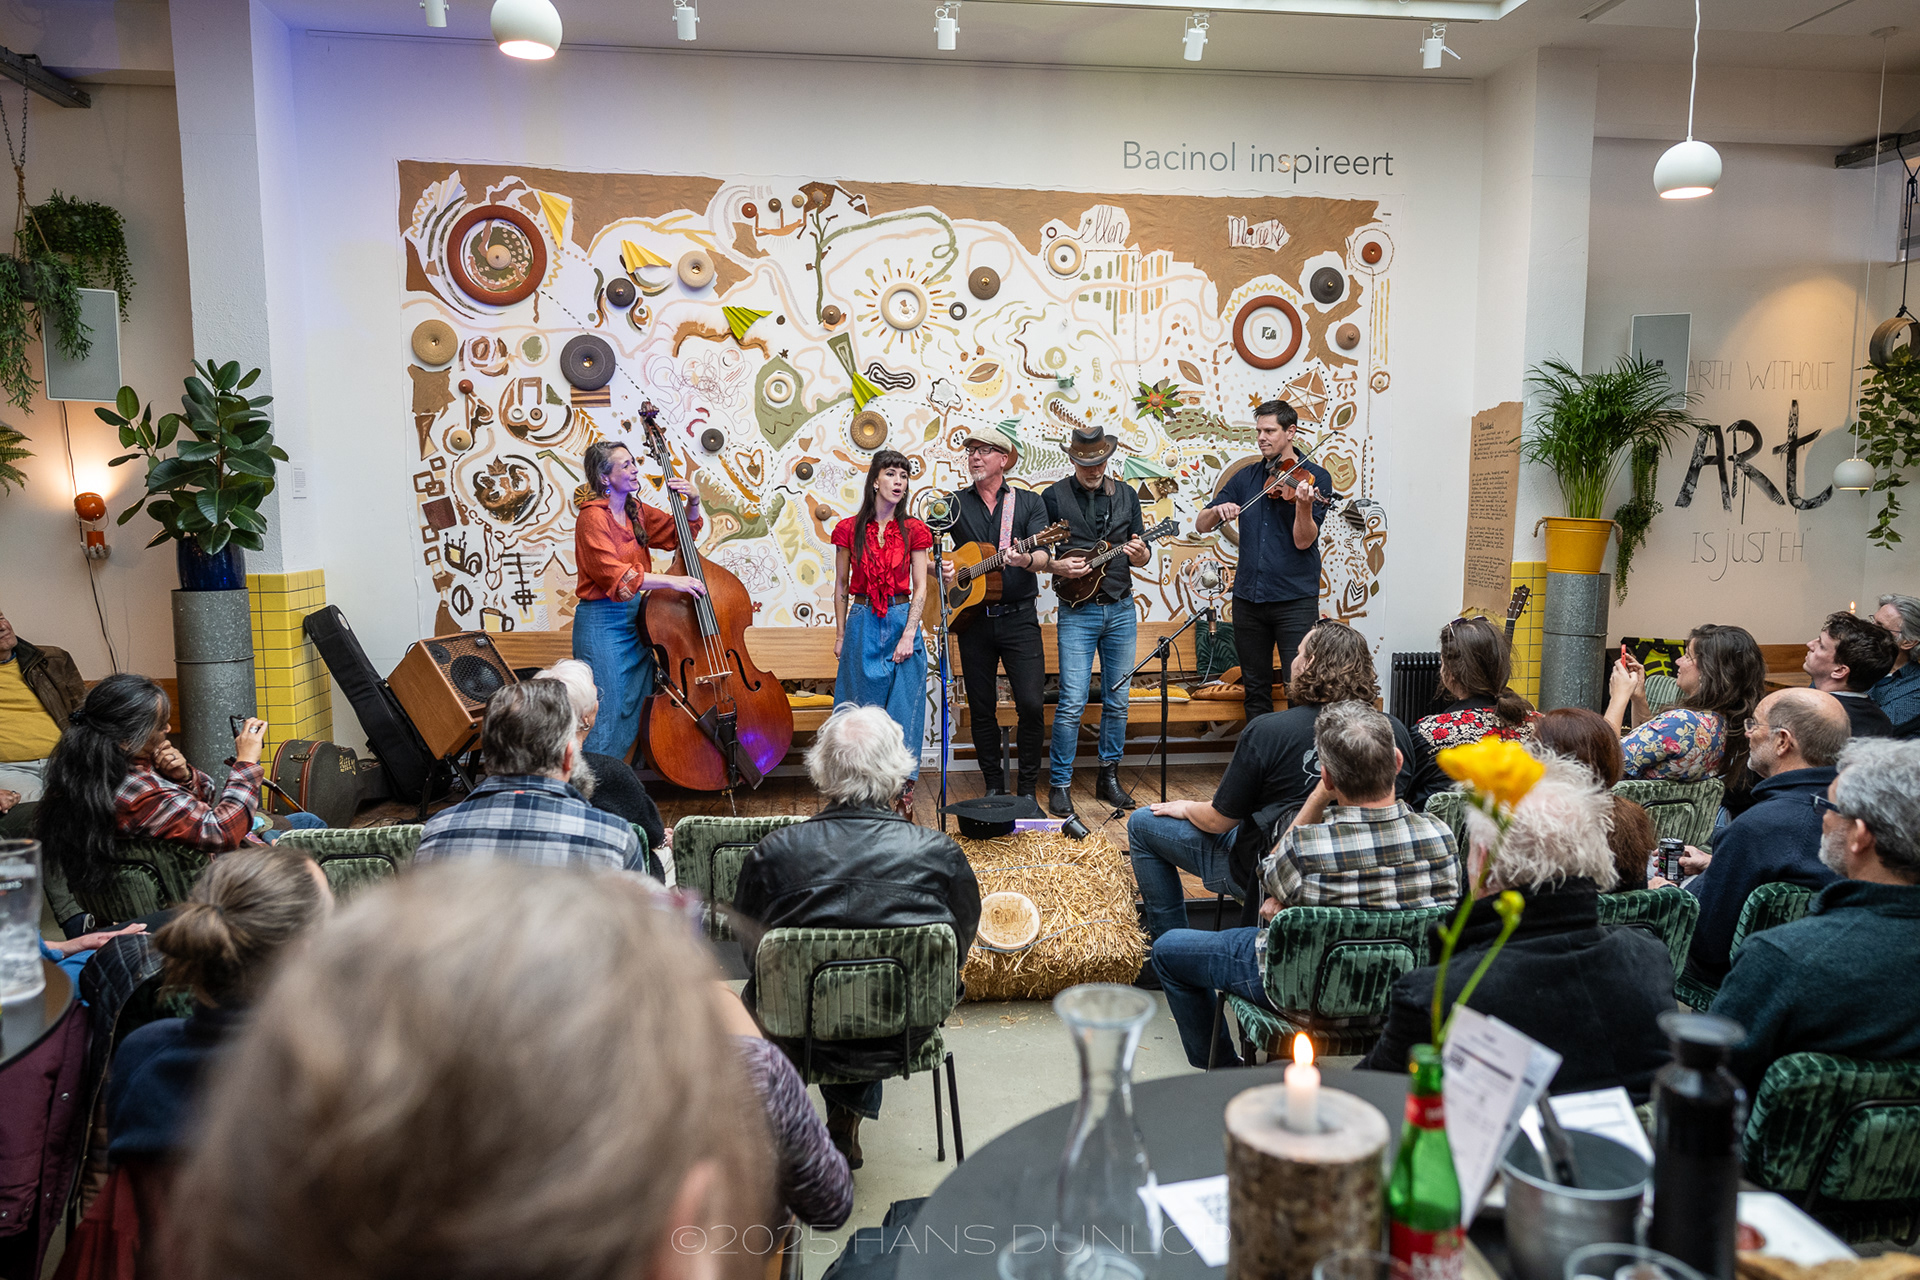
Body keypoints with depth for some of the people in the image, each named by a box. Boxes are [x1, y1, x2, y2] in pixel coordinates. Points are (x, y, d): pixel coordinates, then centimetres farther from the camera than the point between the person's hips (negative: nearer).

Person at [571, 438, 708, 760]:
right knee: (606, 717, -4)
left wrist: (693, 503, 3)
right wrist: (670, 581, -30)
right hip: (602, 623, -8)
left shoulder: (636, 511, 10)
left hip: (636, 619, 8)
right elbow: (613, 574, -24)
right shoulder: (593, 517, -13)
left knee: (636, 711, 10)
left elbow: (681, 533, 22)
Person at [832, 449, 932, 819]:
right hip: (862, 624, 1)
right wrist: (840, 634, 7)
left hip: (902, 622, 0)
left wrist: (909, 634, -10)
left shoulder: (913, 531, 1)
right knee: (862, 707, 5)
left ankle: (904, 789, 8)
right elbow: (841, 585, 9)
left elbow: (920, 587, -1)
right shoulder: (850, 530, 3)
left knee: (904, 705, -1)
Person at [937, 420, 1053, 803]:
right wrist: (942, 569, -12)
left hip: (1019, 617, -2)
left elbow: (1043, 557, -5)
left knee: (1031, 703, -9)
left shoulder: (1029, 502, 6)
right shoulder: (954, 505, 11)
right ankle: (994, 786, 18)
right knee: (982, 708, 5)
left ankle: (1028, 788, 6)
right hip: (973, 617, 2)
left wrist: (1025, 559, -28)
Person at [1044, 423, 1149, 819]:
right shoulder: (1054, 496, -1)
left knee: (1117, 700, 8)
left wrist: (1139, 553, -11)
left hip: (1121, 610, 4)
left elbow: (1142, 556, 12)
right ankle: (1060, 784, 4)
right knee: (1072, 703, -8)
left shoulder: (1126, 495, 9)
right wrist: (1057, 566, -16)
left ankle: (1109, 776, 22)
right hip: (1077, 611, -4)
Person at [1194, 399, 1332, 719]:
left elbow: (1302, 541, -10)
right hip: (1248, 597, 4)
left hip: (1295, 599, -4)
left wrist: (1304, 505, -28)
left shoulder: (1314, 477, -1)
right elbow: (1200, 526, 8)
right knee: (1255, 691, 11)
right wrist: (1218, 510, -13)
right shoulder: (1246, 478, 12)